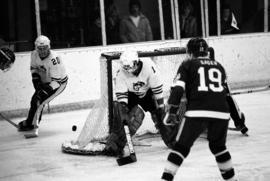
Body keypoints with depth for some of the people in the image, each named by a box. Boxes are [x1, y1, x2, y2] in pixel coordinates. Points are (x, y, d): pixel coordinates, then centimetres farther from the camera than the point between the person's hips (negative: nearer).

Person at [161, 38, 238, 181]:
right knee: (218, 146, 25)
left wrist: (172, 112, 4)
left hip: (197, 112, -3)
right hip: (221, 112, 4)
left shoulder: (188, 65, 13)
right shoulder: (219, 67, 25)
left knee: (181, 147, 3)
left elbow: (177, 88, 2)